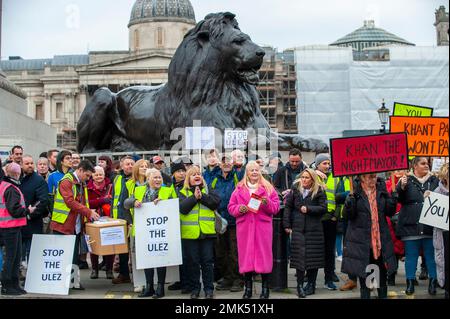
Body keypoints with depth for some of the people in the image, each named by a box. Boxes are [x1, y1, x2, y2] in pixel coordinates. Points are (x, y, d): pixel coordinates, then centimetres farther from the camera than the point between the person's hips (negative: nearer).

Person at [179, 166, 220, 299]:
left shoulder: (208, 190, 11)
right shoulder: (183, 193, 7)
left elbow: (216, 202, -6)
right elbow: (183, 208, -10)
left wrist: (202, 196, -13)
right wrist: (194, 197, -14)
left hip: (207, 232, 0)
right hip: (190, 233, 0)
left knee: (207, 261, 3)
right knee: (192, 262, 5)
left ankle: (209, 288, 11)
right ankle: (194, 288, 16)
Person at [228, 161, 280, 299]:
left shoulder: (268, 188, 8)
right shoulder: (239, 189, 11)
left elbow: (276, 207, 4)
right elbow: (231, 207, 10)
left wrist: (267, 203, -15)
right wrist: (239, 209, -11)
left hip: (263, 227, -1)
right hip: (244, 227, 1)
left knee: (263, 253, -2)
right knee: (246, 254, 1)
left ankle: (265, 288, 8)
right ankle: (248, 288, 10)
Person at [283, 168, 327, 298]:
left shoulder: (319, 191, 1)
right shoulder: (295, 189, 6)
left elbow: (323, 208, -6)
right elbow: (288, 207, 5)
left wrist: (308, 209, -13)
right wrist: (287, 225, 0)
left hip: (314, 229, -1)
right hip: (298, 228, 1)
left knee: (313, 256, 3)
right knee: (299, 256, -5)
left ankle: (311, 285, 15)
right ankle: (300, 285, 2)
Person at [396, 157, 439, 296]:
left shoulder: (434, 180, 10)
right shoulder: (407, 180, 3)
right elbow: (400, 199, -4)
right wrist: (402, 187, -23)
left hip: (430, 225, 2)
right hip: (411, 225, -2)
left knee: (431, 254, 4)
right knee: (411, 255, 4)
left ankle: (433, 282, 13)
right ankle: (410, 283, 12)